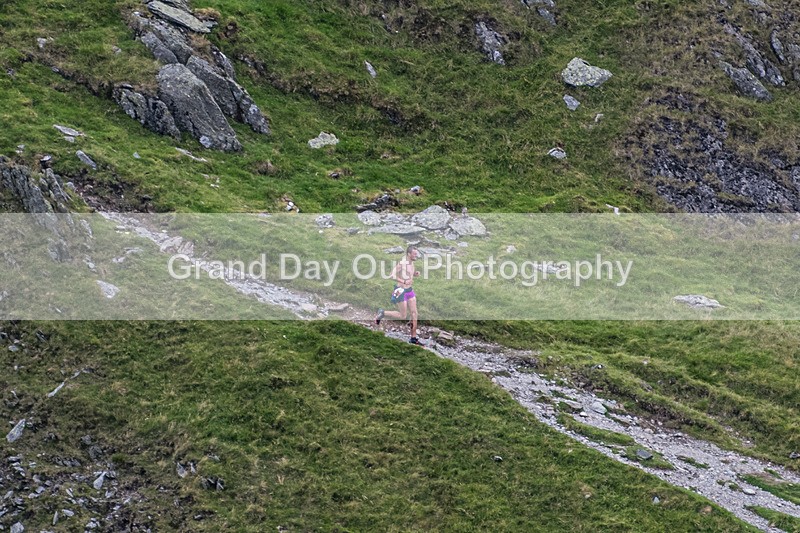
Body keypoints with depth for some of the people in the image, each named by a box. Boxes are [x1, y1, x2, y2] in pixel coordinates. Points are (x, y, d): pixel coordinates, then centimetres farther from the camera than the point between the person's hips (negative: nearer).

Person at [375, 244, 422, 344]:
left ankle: (413, 338, 10)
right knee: (403, 316, -1)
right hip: (400, 291, -8)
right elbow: (392, 276, -23)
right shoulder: (401, 263, -21)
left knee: (414, 313, 4)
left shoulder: (411, 262, 6)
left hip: (409, 290, 8)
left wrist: (415, 274, 2)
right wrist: (404, 282, -27)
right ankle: (382, 314, 19)